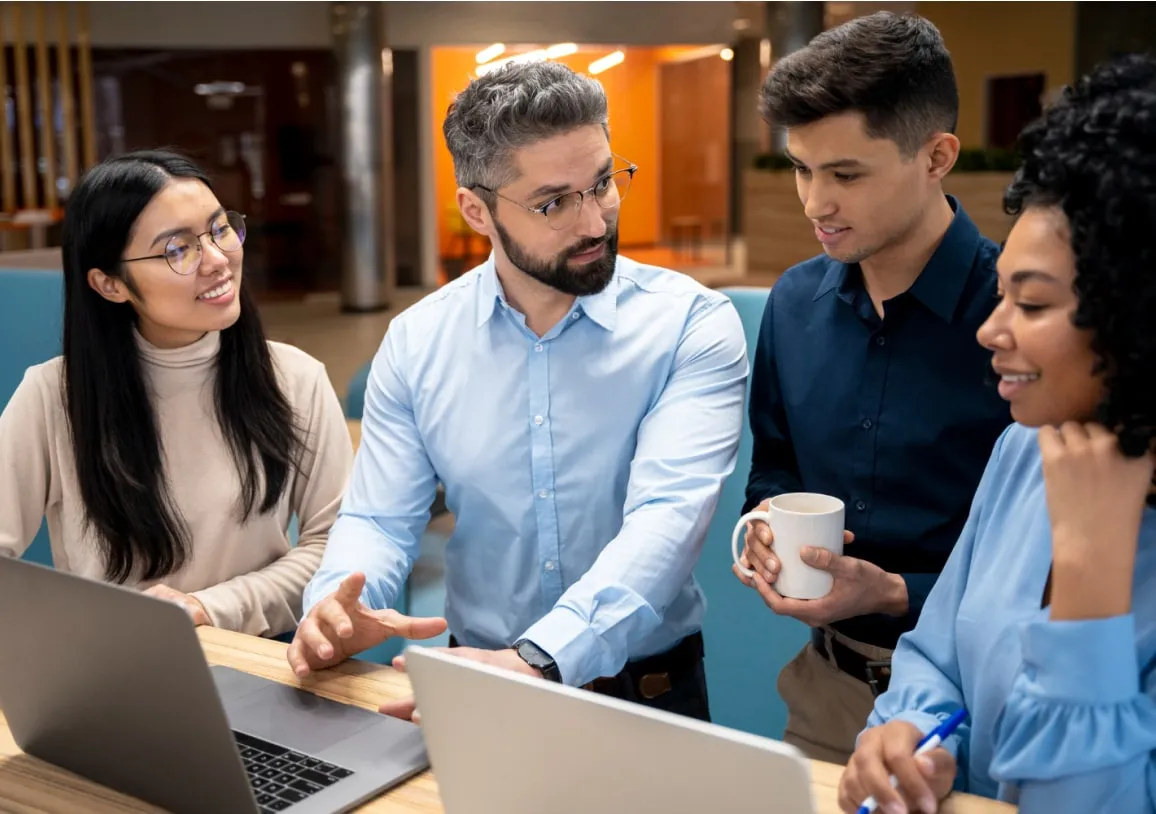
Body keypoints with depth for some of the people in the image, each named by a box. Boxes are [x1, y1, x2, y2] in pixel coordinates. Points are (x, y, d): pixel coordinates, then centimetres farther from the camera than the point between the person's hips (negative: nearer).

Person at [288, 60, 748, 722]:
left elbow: (665, 519, -22)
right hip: (477, 684, 1)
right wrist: (337, 606, -22)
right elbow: (380, 521, 1)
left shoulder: (693, 326, -9)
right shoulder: (417, 342, 1)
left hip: (650, 691, 0)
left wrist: (537, 661, -37)